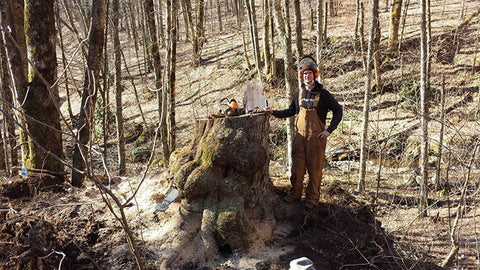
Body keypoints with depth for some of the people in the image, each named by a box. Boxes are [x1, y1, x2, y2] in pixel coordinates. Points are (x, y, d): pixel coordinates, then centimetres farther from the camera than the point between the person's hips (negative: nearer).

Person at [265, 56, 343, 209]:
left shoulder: (323, 94, -4)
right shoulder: (298, 94, 9)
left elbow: (338, 111, -1)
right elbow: (291, 111, 23)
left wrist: (329, 130, -8)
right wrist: (274, 112, 13)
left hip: (316, 138, -3)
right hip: (300, 136, 4)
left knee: (315, 169, 3)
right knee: (297, 167, 7)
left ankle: (312, 198, 16)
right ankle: (295, 194, 25)